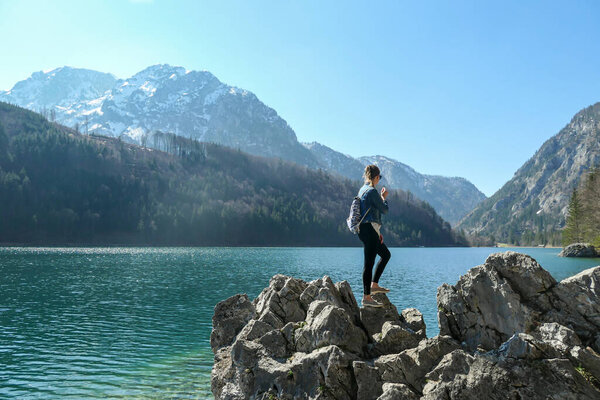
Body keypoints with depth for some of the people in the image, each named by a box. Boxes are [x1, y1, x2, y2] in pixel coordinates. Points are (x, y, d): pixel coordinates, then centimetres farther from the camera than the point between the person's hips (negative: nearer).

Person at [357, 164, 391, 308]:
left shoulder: (362, 190, 15)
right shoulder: (372, 191, -15)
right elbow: (384, 209, -9)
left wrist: (377, 232, 21)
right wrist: (384, 197, 11)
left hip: (363, 229, 10)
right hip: (369, 230, -10)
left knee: (386, 254, 21)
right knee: (369, 263, -6)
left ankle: (374, 284, 23)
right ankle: (366, 297, -1)